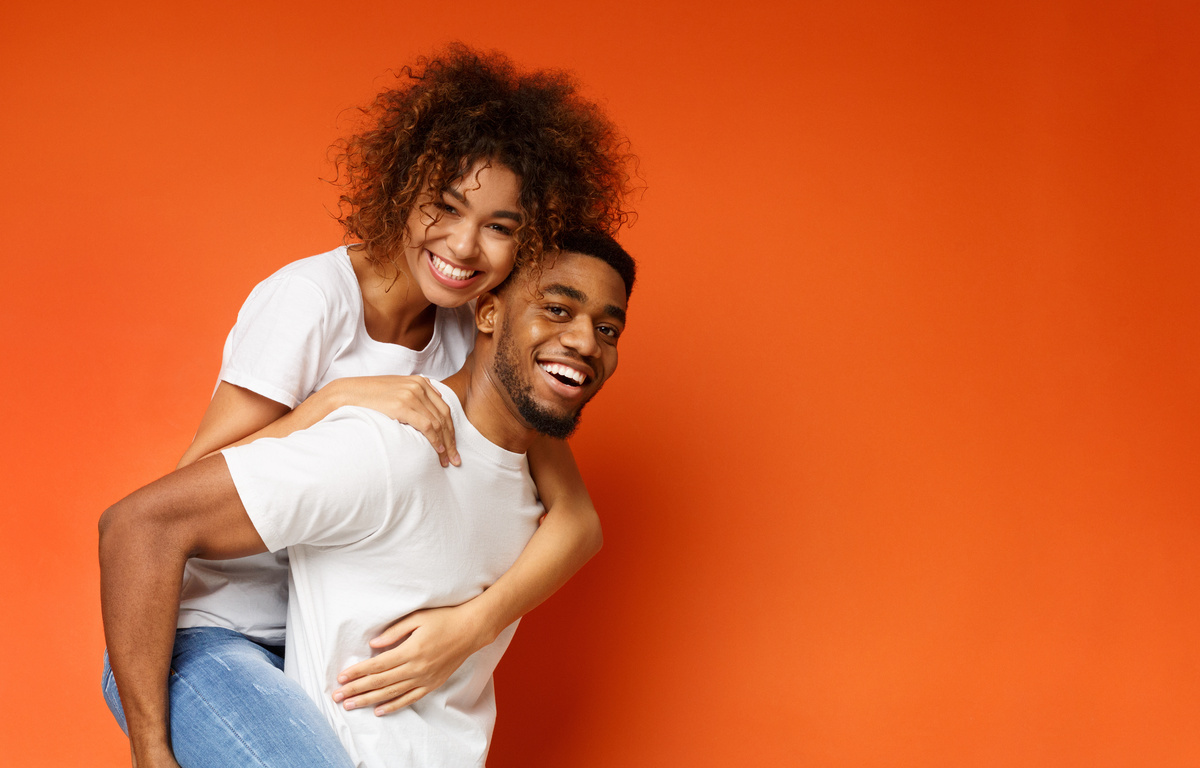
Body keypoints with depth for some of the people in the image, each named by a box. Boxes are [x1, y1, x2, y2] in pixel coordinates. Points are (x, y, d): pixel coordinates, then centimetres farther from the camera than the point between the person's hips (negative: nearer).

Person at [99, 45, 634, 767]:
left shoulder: (476, 338, 0)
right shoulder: (311, 299, -16)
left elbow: (577, 516, -6)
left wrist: (471, 626, -22)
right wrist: (339, 398, -28)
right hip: (202, 635, -6)